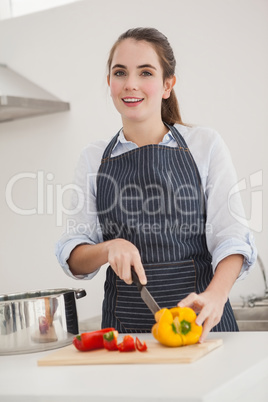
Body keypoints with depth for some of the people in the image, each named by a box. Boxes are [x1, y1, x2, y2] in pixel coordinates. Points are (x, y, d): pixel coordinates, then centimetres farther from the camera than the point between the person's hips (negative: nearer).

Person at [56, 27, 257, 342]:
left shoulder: (205, 145, 3)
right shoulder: (93, 158, 9)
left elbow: (231, 236, -4)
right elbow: (74, 258, 7)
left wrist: (215, 296, -22)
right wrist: (109, 248, -14)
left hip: (199, 316, -1)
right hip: (124, 321, 2)